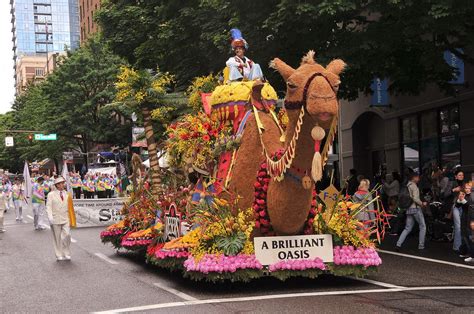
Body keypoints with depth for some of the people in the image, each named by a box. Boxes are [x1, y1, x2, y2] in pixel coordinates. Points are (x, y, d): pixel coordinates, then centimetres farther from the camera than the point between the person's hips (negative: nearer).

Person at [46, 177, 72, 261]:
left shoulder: (67, 194, 11)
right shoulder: (51, 195, 1)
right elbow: (48, 207, -5)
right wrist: (50, 217, -19)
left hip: (66, 219, 2)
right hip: (56, 219, -2)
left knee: (67, 235, -10)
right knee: (57, 238, 4)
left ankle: (66, 253, 6)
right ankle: (59, 255, 15)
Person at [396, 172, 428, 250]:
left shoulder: (407, 186, 13)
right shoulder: (414, 186, -11)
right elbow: (415, 199, -20)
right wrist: (422, 203, -6)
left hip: (409, 209, 8)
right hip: (415, 208, -8)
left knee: (407, 228, 9)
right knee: (423, 227, 6)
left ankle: (398, 244, -2)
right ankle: (421, 245, 7)